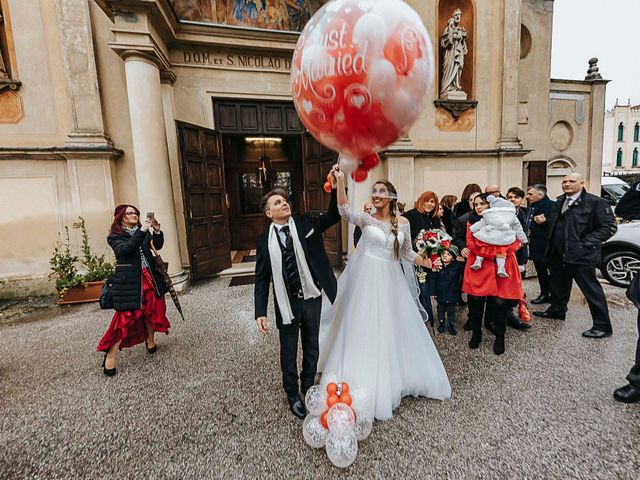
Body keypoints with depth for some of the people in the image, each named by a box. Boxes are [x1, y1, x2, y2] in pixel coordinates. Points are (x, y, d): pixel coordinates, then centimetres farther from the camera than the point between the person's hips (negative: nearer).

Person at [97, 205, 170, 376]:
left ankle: (150, 341, 31)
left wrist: (157, 231, -19)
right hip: (128, 280, -5)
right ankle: (111, 356, 8)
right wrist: (142, 231, -27)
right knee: (126, 316, -4)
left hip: (149, 277, 5)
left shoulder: (144, 231, 12)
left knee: (151, 309, 11)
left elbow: (157, 245, 1)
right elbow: (125, 249, -19)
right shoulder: (114, 236, 0)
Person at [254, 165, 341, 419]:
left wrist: (335, 188, -26)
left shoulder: (306, 223, -2)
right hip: (287, 303, -1)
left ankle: (308, 388, 44)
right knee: (289, 351, 15)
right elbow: (261, 279, -4)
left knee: (312, 346, 19)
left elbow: (333, 216, -11)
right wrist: (260, 312, -8)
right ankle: (293, 395, 39)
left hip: (312, 298, 1)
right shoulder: (264, 241, -5)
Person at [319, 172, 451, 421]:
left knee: (394, 329, 15)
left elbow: (407, 253, 11)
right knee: (366, 329, 5)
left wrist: (429, 263, 2)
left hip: (392, 282, 3)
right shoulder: (366, 219, -6)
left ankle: (393, 377, 39)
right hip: (368, 281, -3)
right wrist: (341, 182, -34)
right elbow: (345, 211, -25)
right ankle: (367, 383, 26)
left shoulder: (403, 222, 3)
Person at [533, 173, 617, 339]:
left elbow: (609, 227, -12)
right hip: (558, 255, 7)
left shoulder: (595, 202, -9)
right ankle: (556, 310, 39)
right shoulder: (560, 202, 13)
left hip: (581, 256, -7)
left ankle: (602, 326, 15)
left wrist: (585, 243, -17)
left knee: (592, 290, 2)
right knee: (558, 285, 21)